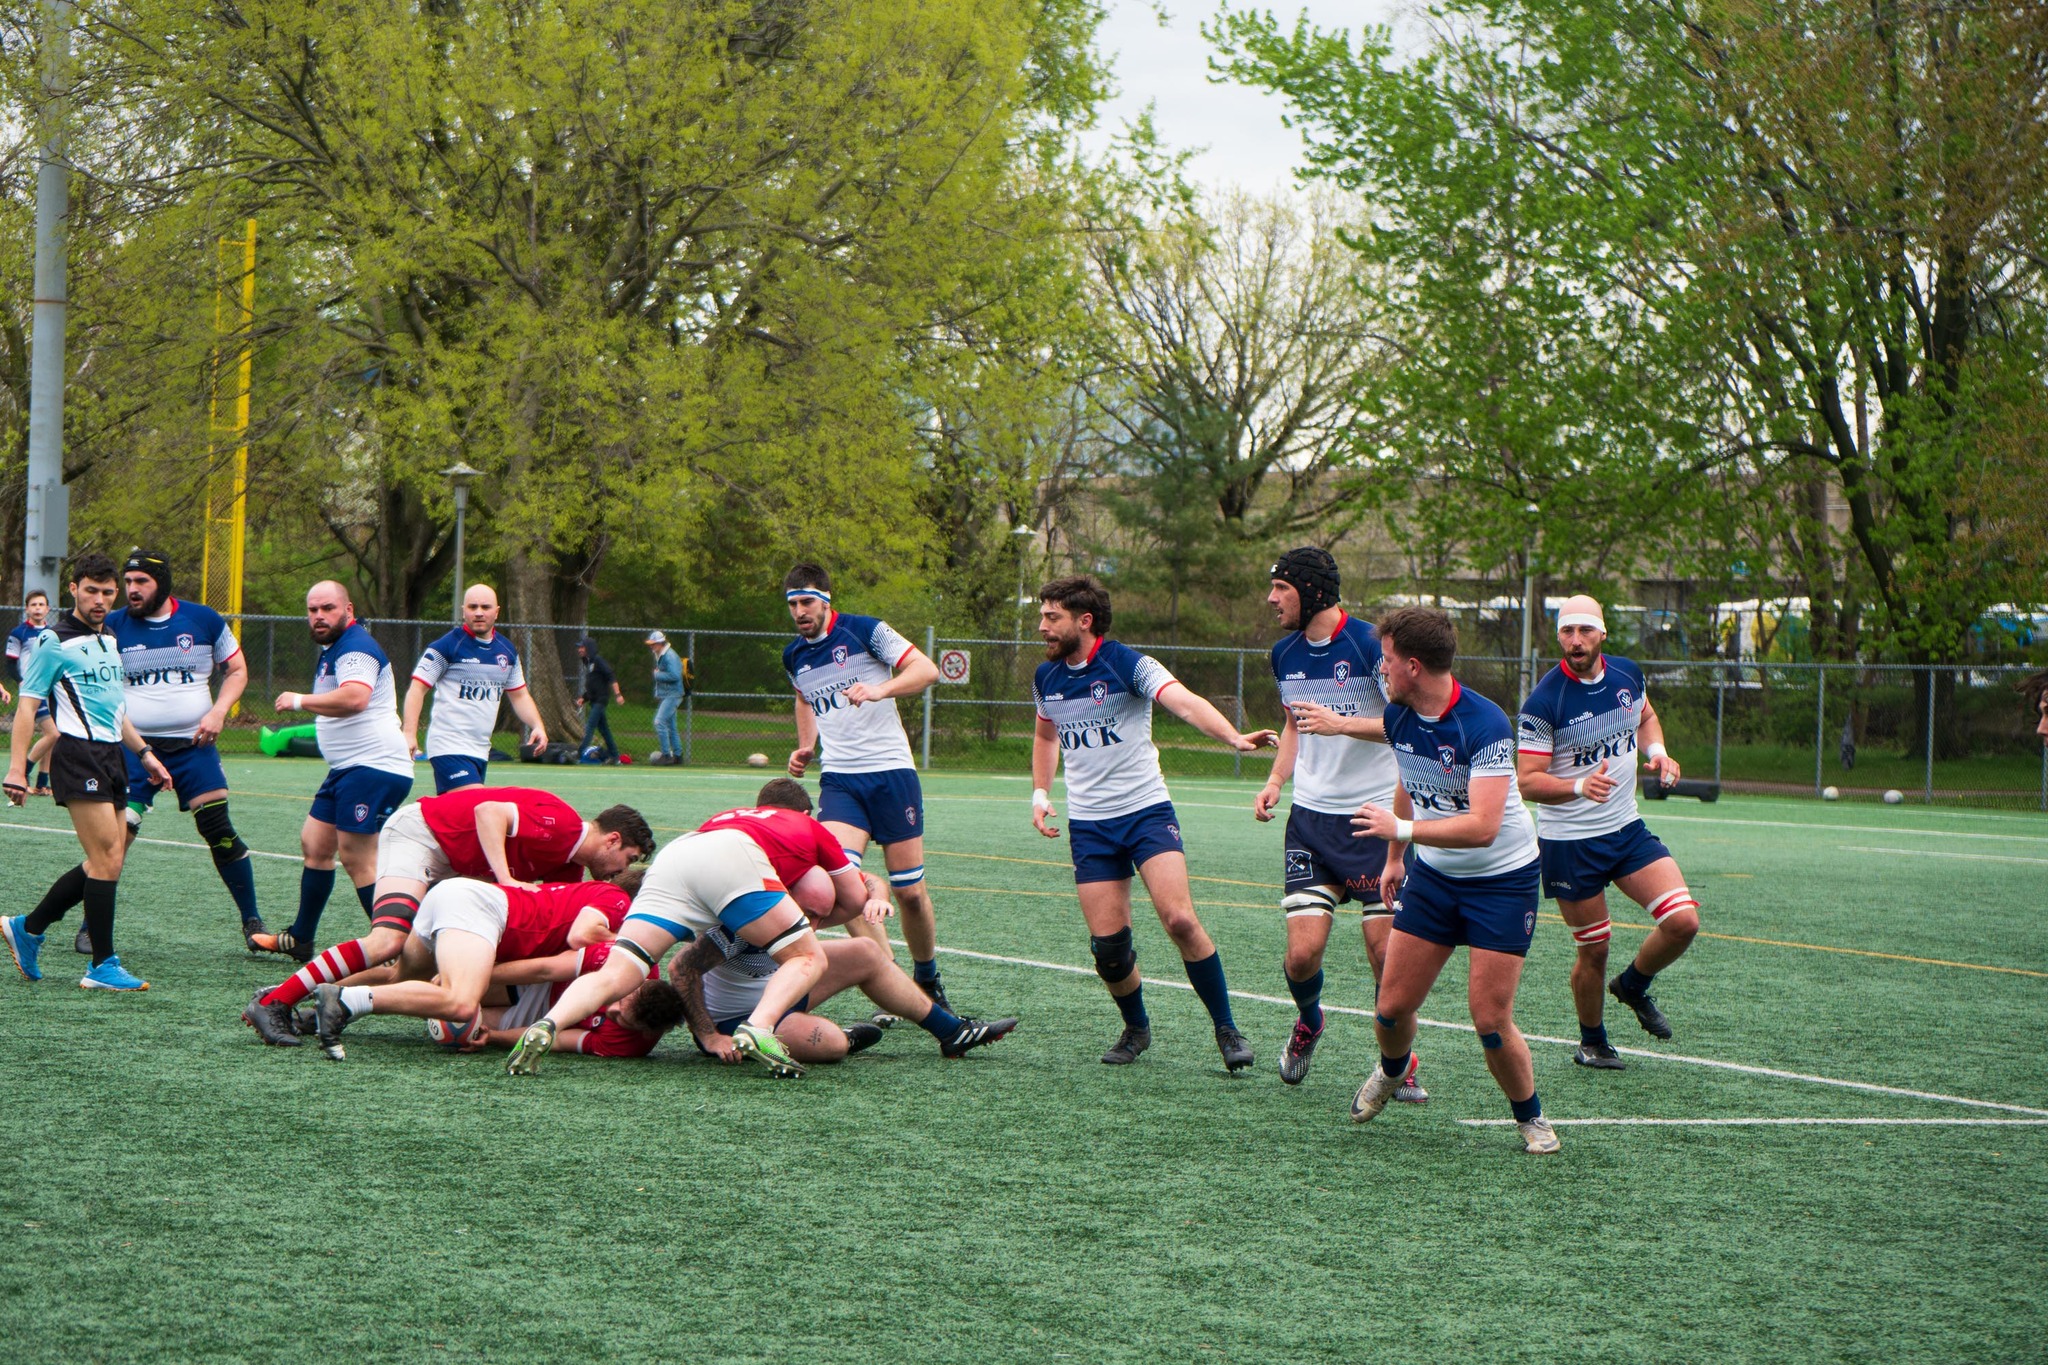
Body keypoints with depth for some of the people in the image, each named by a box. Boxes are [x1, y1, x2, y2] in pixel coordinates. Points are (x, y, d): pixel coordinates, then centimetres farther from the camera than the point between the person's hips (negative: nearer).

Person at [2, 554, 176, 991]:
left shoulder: (110, 640, 18)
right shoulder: (54, 642, -5)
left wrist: (144, 753, 24)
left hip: (111, 754, 9)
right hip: (78, 754, -9)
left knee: (104, 863, 8)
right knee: (107, 860, -13)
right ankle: (102, 966, -9)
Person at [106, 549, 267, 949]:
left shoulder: (204, 621, 1)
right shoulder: (115, 627, 0)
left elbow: (237, 670, 10)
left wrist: (218, 711, -6)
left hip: (193, 745, 1)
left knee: (220, 832, -4)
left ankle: (252, 921, 10)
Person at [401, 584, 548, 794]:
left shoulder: (507, 651, 12)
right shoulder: (446, 646, -7)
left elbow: (519, 695, 21)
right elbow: (417, 688, -8)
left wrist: (537, 726, 5)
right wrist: (409, 733, -19)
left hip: (481, 750, 7)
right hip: (450, 749, -7)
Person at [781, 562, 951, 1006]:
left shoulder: (865, 631, -5)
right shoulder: (794, 657, 12)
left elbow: (926, 670, -12)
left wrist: (880, 689, -27)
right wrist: (805, 747, 18)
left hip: (891, 772, -4)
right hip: (839, 780, 4)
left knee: (910, 890, -1)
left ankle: (927, 979, 23)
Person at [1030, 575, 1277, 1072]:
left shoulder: (1128, 664, -11)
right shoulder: (1046, 678, 7)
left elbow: (1185, 703, -27)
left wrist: (1234, 737, -44)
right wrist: (1040, 794, 14)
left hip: (1146, 811, -5)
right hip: (1088, 823, 5)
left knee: (1180, 920, -19)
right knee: (1107, 944, -4)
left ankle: (1227, 1030, -5)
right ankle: (1136, 1027, 21)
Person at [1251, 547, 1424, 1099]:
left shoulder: (1369, 644, -13)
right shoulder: (1285, 654, 7)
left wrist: (1341, 723, -25)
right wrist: (1276, 780, 9)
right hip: (1311, 816, 4)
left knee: (1387, 951, -5)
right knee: (1303, 952, -6)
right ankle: (1308, 1023, 26)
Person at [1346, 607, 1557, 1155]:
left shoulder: (1485, 725, -27)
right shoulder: (1398, 717, -3)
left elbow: (1482, 826, -33)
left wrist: (1400, 829, -30)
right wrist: (1394, 858, 25)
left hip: (1502, 878, -6)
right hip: (1432, 875, 6)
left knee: (1491, 1023, -10)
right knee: (1392, 1007, 4)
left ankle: (1530, 1118, 15)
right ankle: (1392, 1072, 38)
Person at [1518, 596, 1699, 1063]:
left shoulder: (1627, 673, -1)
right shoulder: (1544, 701, -19)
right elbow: (1528, 780, -18)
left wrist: (1657, 753, 0)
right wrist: (1579, 786, -35)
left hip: (1627, 829, 5)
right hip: (1568, 842, -5)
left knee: (1683, 920, -9)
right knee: (1593, 950, 3)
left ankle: (1633, 987, 20)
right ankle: (1592, 1042, 29)